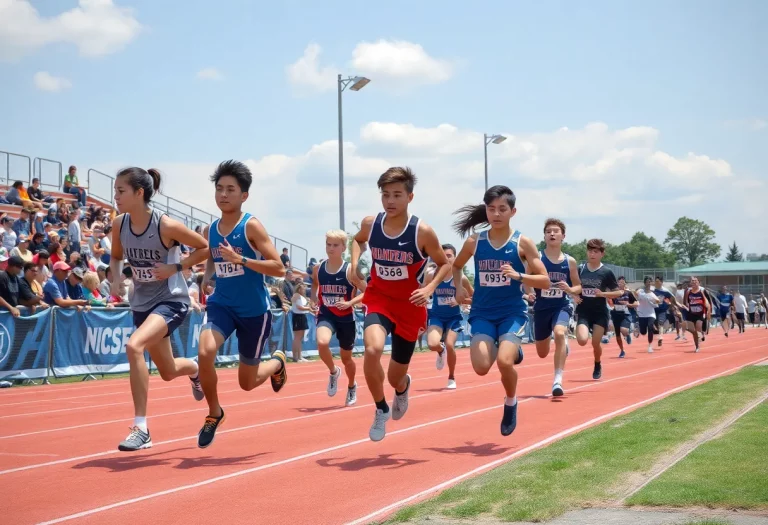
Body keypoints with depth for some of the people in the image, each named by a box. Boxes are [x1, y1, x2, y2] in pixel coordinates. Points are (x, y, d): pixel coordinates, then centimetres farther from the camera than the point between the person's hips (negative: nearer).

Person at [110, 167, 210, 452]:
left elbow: (207, 248, -10)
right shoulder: (119, 224, -5)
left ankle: (141, 429, -23)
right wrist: (116, 279, -4)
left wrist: (175, 268, -18)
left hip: (171, 300, -7)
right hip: (142, 303, 7)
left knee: (134, 346, -31)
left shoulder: (166, 226, -21)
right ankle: (196, 370, 57)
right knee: (168, 372, 18)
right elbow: (116, 256, 16)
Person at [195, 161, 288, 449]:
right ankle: (214, 413, -2)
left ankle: (277, 362, 43)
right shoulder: (209, 231, 2)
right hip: (222, 304, 3)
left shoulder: (252, 226, -13)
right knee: (205, 352, -26)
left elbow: (279, 268, -18)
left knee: (247, 382, 7)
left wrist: (241, 260, -28)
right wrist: (205, 278, 2)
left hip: (254, 310, -3)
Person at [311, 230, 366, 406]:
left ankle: (352, 386, 46)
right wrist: (314, 299, 2)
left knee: (346, 358, 14)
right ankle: (333, 372, 1)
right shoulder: (318, 269, -3)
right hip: (326, 315, 1)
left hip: (346, 318, -1)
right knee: (322, 343, -30)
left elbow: (367, 292, -10)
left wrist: (350, 303, -23)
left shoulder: (350, 269, -12)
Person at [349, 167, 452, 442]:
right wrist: (354, 264, -2)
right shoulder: (370, 224, -8)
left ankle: (403, 387, 54)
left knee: (395, 378, 10)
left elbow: (445, 264, -2)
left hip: (410, 306, -1)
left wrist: (429, 289, -20)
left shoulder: (422, 232, -17)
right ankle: (381, 410, -4)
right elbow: (358, 240, 17)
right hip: (378, 298, 1)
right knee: (372, 350, -31)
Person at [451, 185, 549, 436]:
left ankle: (511, 403, 9)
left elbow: (545, 281, -6)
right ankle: (510, 350, 21)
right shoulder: (474, 242, 2)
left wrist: (518, 276, -21)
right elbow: (456, 266, 20)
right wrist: (458, 288, 3)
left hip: (513, 312, -2)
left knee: (504, 362, -24)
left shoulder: (522, 242, -5)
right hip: (483, 313, 2)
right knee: (481, 367, -16)